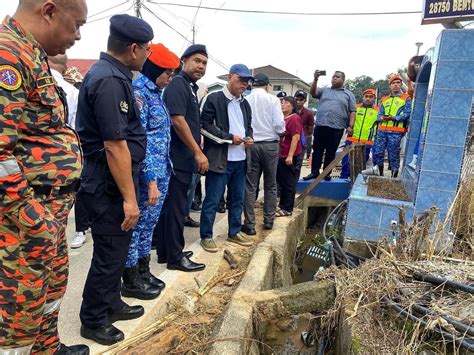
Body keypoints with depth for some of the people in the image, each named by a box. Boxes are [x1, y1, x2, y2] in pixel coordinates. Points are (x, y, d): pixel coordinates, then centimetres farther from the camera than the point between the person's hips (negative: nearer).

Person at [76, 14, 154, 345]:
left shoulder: (111, 74, 12)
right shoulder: (110, 81, -21)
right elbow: (114, 146, -25)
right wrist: (129, 197, -21)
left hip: (111, 182, 10)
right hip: (108, 185, -10)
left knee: (117, 248, 20)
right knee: (110, 253, 4)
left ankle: (111, 304, 37)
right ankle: (93, 321, 23)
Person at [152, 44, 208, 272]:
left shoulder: (191, 87, 19)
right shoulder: (178, 84, -10)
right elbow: (177, 120, -20)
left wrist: (196, 151, 19)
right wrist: (198, 153, -19)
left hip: (183, 158, 10)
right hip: (179, 158, -10)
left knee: (170, 205, 14)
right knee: (176, 208, -2)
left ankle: (165, 251, 25)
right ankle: (175, 257, 9)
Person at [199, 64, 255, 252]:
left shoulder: (245, 104, 15)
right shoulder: (214, 99, -6)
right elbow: (204, 126, -12)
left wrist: (249, 138, 1)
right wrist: (229, 138, -16)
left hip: (240, 159, 7)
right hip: (220, 159, -7)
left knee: (238, 199, 15)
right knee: (212, 200, 0)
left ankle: (234, 232, 30)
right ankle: (206, 236, 13)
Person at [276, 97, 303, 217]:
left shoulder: (294, 118, -12)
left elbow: (296, 138, -19)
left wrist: (290, 156, -23)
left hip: (289, 157, -9)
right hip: (280, 155, 9)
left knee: (288, 184, 0)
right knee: (281, 182, 17)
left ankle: (287, 209, 9)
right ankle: (282, 205, 29)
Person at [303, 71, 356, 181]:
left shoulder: (348, 94, 11)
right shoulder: (324, 90, 16)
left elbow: (352, 111, 5)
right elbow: (313, 93, 0)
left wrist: (350, 126, -7)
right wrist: (315, 79, -13)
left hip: (336, 128, -2)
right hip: (320, 126, 2)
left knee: (331, 152, 5)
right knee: (317, 151, 5)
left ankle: (326, 173, 15)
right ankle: (314, 172, 13)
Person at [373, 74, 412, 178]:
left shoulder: (406, 98, 8)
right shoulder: (384, 100, 22)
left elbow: (407, 114, -4)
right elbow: (379, 114, 16)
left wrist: (394, 118, -17)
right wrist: (381, 118, -7)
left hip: (396, 132, -4)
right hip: (382, 130, 4)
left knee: (393, 155, -3)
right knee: (378, 152, 0)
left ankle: (394, 176, 6)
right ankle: (380, 174, 13)